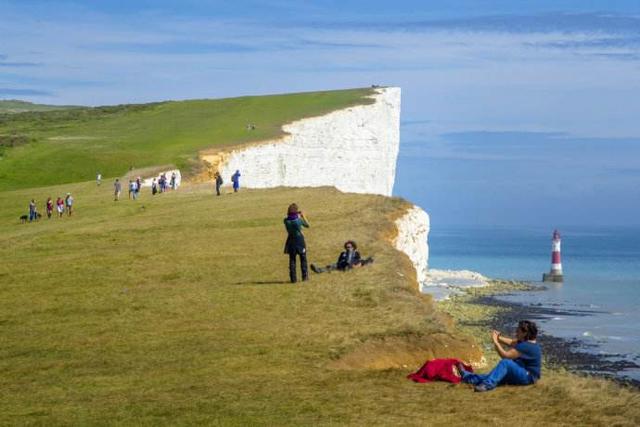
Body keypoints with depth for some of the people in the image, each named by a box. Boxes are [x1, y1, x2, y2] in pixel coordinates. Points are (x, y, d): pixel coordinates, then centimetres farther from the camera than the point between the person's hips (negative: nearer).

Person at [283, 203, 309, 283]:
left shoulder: (286, 221, -10)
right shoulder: (299, 220, -16)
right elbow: (307, 225, 1)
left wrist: (298, 216, 14)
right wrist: (303, 216, 10)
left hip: (291, 242, 2)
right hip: (300, 241, -2)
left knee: (292, 260, 7)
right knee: (303, 259, 12)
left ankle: (293, 278, 3)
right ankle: (304, 276, 14)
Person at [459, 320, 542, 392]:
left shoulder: (526, 346, -24)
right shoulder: (526, 342, 7)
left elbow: (505, 355, -25)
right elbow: (511, 342, 15)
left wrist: (495, 341, -17)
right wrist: (499, 338, -1)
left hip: (527, 377, -10)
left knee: (505, 362, -32)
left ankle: (488, 384, -41)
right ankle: (467, 376, 15)